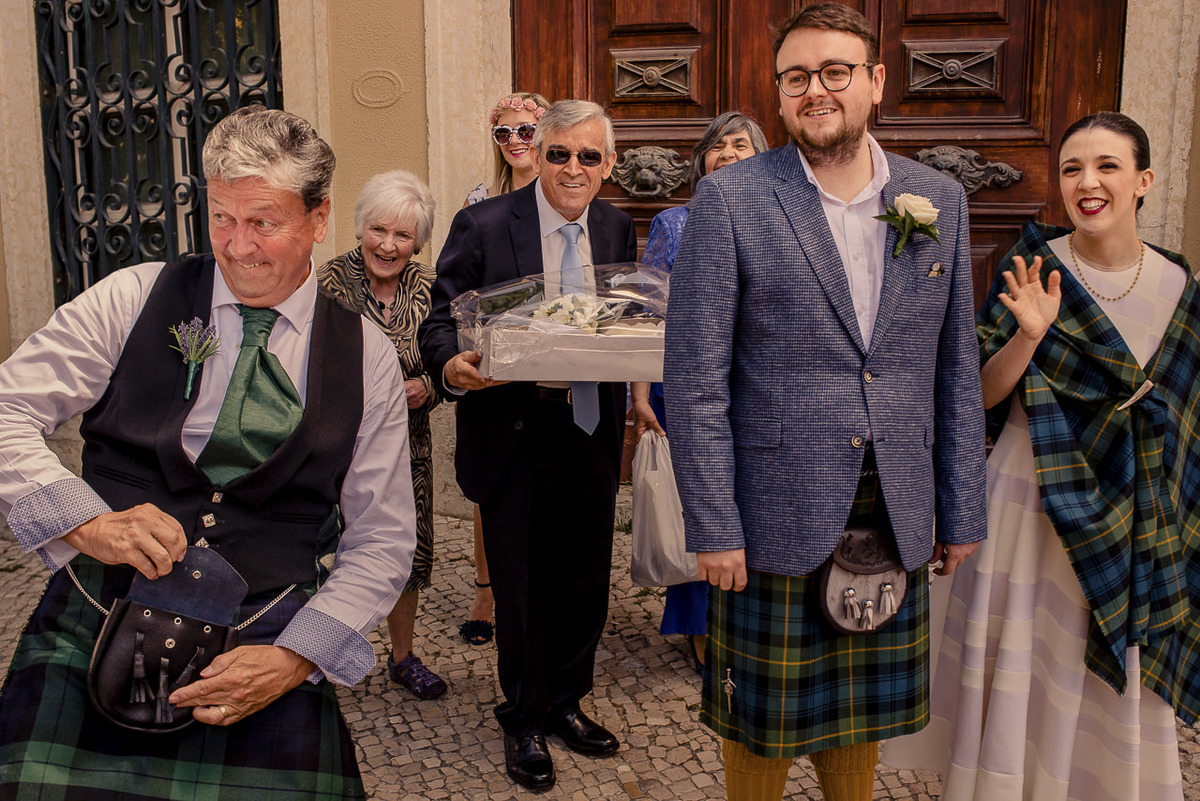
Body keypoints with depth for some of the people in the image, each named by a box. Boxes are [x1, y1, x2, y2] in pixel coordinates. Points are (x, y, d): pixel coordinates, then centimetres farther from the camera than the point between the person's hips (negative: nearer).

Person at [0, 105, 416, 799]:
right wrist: (87, 521, -17)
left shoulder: (367, 357, 4)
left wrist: (296, 655, -10)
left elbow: (383, 540, 4)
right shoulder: (134, 299, 4)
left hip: (266, 642, 0)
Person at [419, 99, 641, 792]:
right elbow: (441, 320, -6)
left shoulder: (618, 229, 5)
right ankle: (526, 722, 32)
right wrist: (451, 365, -28)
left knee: (586, 584, 16)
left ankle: (565, 703, 40)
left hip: (592, 435, 4)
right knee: (522, 591, 10)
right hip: (514, 441, -4)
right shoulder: (484, 226, -9)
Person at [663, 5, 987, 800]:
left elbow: (955, 372, 8)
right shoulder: (730, 199, -8)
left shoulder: (940, 200, 4)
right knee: (762, 720, 11)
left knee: (862, 712, 18)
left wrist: (963, 513, 7)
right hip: (777, 517, -3)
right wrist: (714, 526, -11)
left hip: (896, 519, 4)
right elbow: (694, 377, -9)